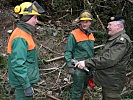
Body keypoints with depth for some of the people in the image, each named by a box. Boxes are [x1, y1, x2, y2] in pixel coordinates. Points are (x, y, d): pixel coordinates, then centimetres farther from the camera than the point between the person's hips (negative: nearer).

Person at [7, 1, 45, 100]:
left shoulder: (24, 33, 10)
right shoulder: (20, 38, -22)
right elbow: (18, 65, -26)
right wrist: (27, 86, -23)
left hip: (26, 79, 10)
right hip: (23, 82, -10)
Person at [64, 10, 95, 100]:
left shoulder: (91, 35, 10)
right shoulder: (74, 34, -11)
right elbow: (68, 51, -12)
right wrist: (70, 66, -20)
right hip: (78, 67, -7)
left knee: (84, 88, 19)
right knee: (77, 89, -1)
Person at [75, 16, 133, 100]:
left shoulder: (122, 40, -22)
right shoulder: (115, 39, 14)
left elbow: (109, 60, -31)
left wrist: (87, 63, -29)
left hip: (113, 83, -10)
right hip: (108, 80, 10)